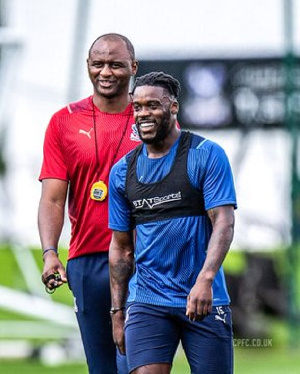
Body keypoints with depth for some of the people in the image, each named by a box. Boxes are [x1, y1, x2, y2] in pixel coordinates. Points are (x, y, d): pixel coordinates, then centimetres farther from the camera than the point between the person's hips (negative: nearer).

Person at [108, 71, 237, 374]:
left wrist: (205, 280, -26)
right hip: (146, 301, 2)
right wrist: (117, 312, 10)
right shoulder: (122, 171, 10)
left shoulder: (207, 155, -3)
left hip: (205, 300, -2)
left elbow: (223, 223, -11)